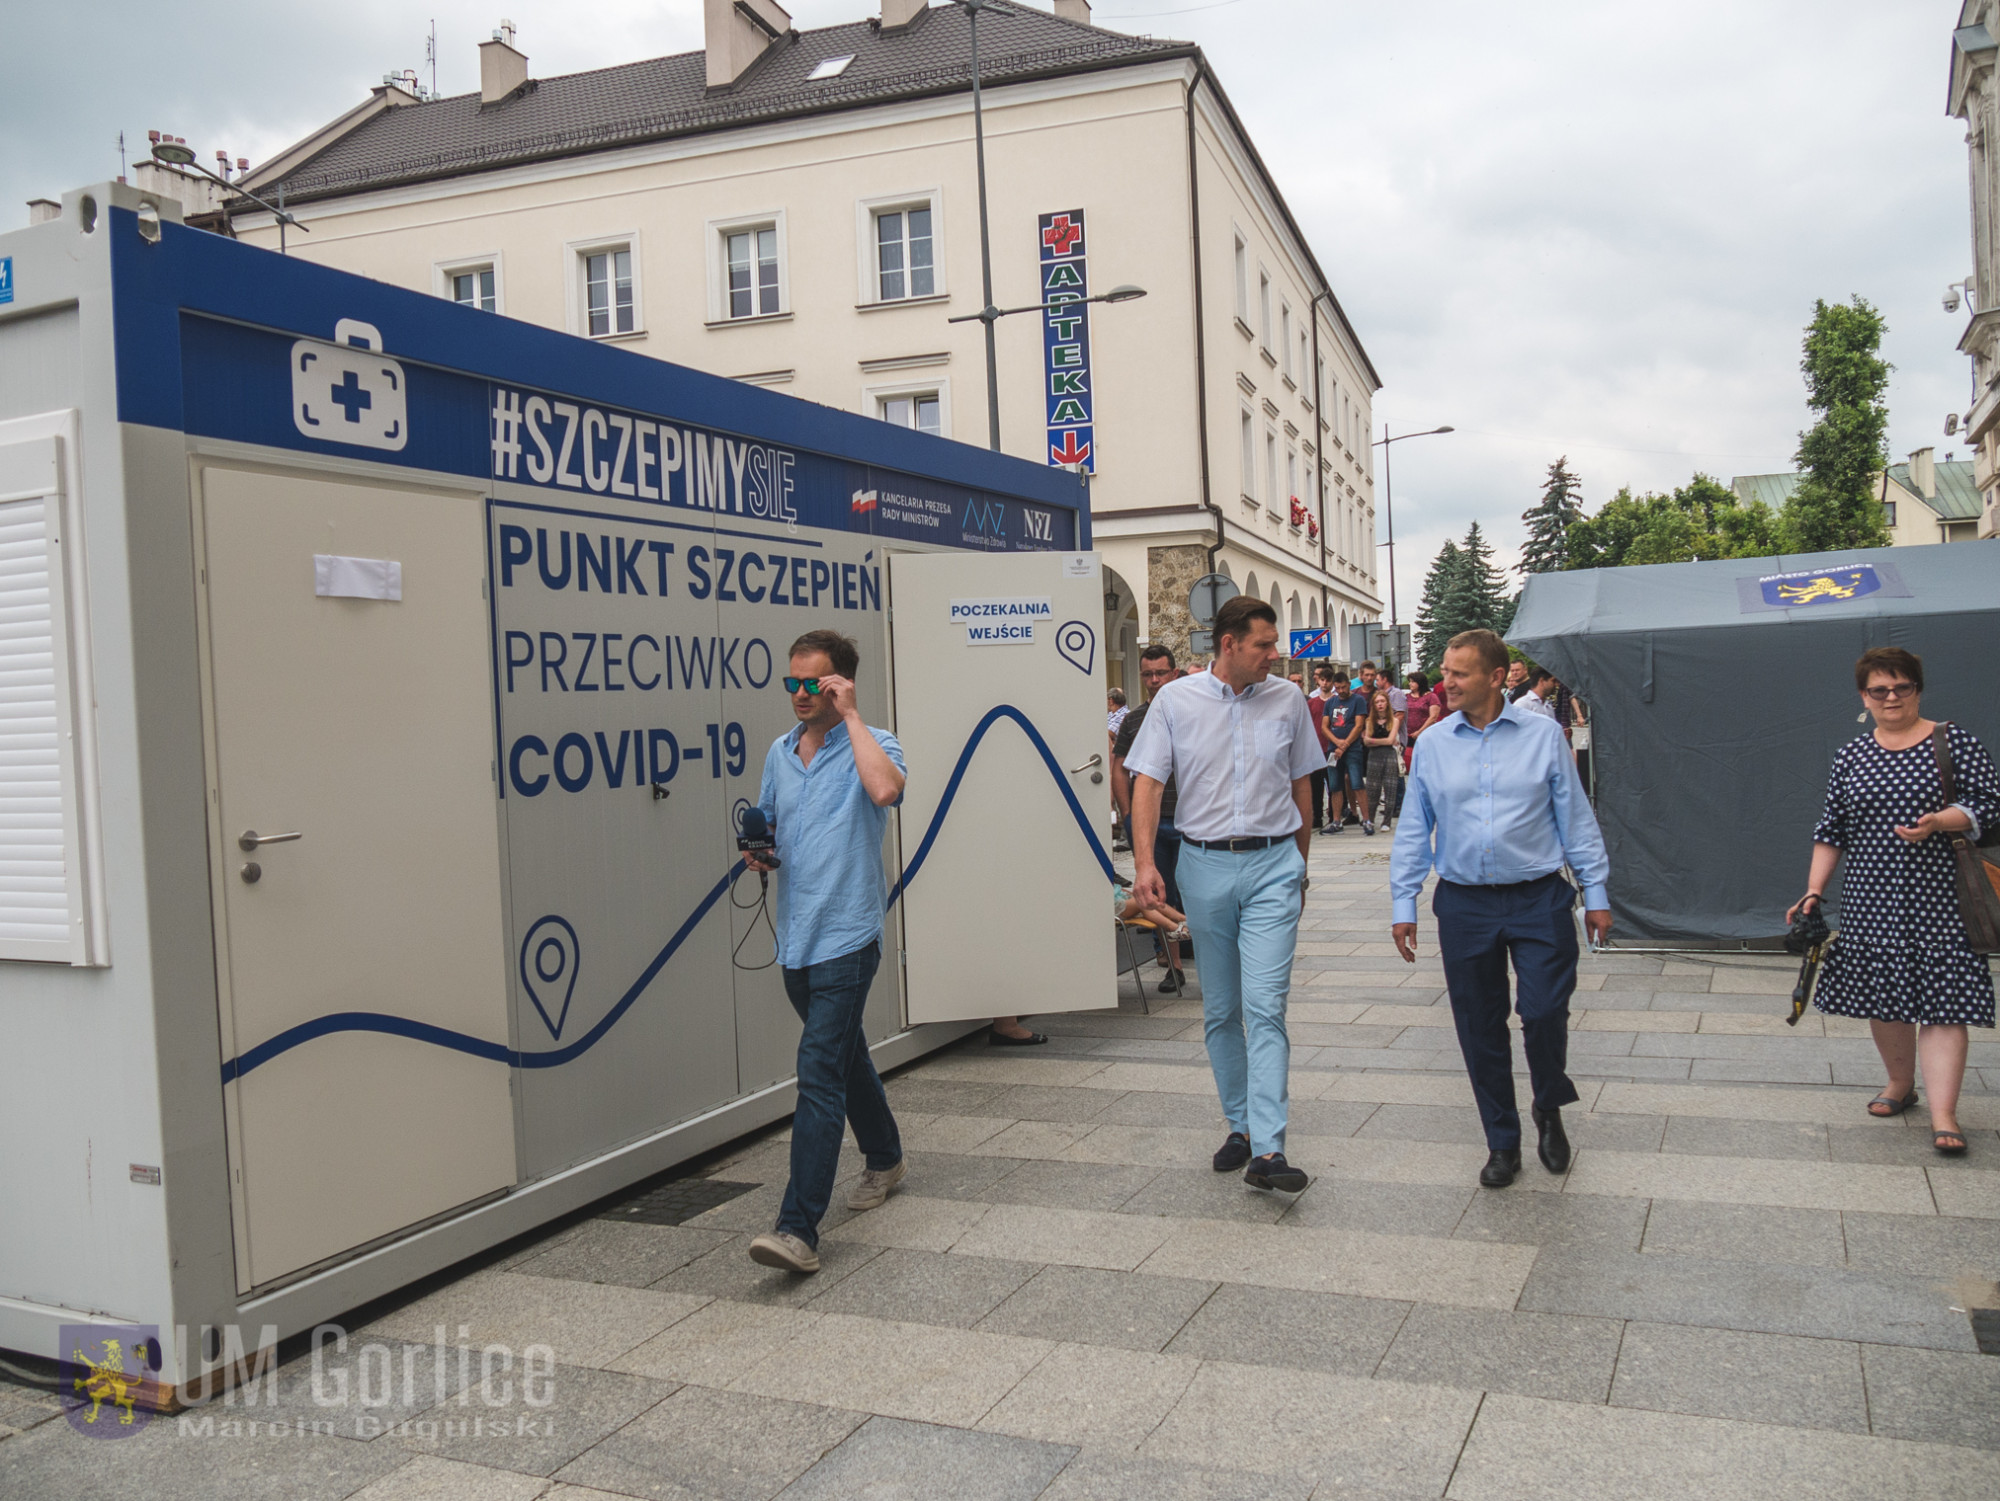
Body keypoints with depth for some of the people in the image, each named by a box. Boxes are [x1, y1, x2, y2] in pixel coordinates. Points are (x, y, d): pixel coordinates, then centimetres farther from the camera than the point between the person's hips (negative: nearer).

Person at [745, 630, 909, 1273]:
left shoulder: (871, 744, -7)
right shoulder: (779, 752, 12)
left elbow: (885, 790, -31)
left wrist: (850, 715, -20)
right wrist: (758, 852, 1)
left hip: (846, 937, -7)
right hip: (795, 937, 7)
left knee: (819, 1073, -14)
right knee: (845, 1055, 23)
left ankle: (798, 1228, -15)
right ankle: (885, 1158, 44)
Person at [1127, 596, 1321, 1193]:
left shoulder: (1288, 700, 4)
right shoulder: (1176, 701, 0)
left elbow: (1300, 786, 15)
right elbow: (1148, 782, -4)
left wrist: (1298, 865, 19)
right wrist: (1144, 862, -16)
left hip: (1273, 863, -1)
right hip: (1204, 863, 1)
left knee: (1265, 1004, -11)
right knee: (1219, 1009, 11)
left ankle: (1268, 1149, -13)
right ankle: (1239, 1125, 26)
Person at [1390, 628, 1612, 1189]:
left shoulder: (1543, 734, 0)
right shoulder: (1432, 743, 4)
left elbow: (1575, 817, 5)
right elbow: (1414, 828, 7)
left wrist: (1595, 892, 3)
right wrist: (1403, 903, 4)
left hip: (1539, 899, -2)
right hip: (1465, 904, 2)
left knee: (1544, 1013, -7)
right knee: (1480, 1028, 6)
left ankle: (1550, 1111, 24)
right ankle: (1502, 1143, 22)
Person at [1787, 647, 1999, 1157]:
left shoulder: (1952, 742, 0)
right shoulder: (1851, 755, 9)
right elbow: (1831, 829, 10)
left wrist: (1937, 822, -22)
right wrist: (1813, 892, 4)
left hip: (1939, 895, -4)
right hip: (1872, 898, 4)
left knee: (1940, 994, -8)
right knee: (1881, 994, 9)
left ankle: (1943, 1114, -8)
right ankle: (1900, 1083, 29)